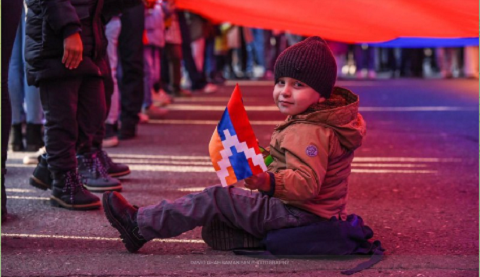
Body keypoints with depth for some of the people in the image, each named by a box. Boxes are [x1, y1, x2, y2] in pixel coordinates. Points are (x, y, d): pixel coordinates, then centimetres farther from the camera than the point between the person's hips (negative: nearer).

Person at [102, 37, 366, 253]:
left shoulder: (308, 132, -21)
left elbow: (306, 182, -33)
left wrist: (267, 182, -46)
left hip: (299, 215, -10)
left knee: (217, 198, -9)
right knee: (214, 230, 10)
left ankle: (139, 226, -5)